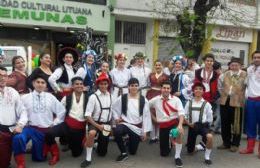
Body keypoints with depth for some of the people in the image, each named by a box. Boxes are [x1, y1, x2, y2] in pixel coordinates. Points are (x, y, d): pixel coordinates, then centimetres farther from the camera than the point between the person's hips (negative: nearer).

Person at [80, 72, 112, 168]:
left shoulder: (110, 96, 1)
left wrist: (110, 124, 6)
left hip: (106, 124, 4)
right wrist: (98, 126, -23)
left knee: (102, 153, 12)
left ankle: (99, 142, 48)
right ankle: (88, 159, -24)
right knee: (91, 133, -41)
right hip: (94, 122, -4)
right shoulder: (93, 97, -13)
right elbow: (87, 115, -16)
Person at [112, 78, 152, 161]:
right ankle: (123, 153, -15)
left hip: (137, 127, 1)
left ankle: (131, 141, 44)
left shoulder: (143, 100, -2)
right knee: (116, 132, -37)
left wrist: (145, 131, -1)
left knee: (133, 151, 7)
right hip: (125, 124, -1)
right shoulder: (122, 98, -2)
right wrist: (116, 118, -1)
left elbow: (146, 116, 1)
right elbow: (113, 108, 13)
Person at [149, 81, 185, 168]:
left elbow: (181, 113, -15)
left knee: (179, 134, -39)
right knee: (164, 153, 5)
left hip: (174, 122, -2)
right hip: (163, 125, 2)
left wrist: (180, 125, -32)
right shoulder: (155, 100, 0)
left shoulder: (176, 99, -5)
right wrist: (154, 117, 10)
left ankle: (177, 157, -16)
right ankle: (168, 143, 42)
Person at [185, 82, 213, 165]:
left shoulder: (206, 104, 2)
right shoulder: (189, 103, 7)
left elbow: (210, 118, 5)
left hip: (203, 125, -2)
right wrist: (188, 123, -9)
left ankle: (207, 157, -13)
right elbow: (184, 115, 6)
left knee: (210, 136, -37)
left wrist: (205, 124, -6)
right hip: (192, 126, 2)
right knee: (190, 151, 7)